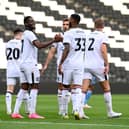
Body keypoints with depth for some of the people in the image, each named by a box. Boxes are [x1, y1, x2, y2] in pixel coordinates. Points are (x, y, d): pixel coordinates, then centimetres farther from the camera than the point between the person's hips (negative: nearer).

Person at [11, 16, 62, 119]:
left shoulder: (25, 34, 19)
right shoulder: (29, 34, -11)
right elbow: (39, 45, -25)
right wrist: (54, 41, -26)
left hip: (23, 64, 10)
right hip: (30, 64, -10)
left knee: (24, 88, 10)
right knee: (34, 87, -8)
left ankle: (16, 112, 8)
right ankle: (32, 113, -11)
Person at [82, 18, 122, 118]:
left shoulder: (88, 36, 15)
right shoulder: (103, 36, 0)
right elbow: (103, 50, -14)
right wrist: (107, 65, -13)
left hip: (86, 65, 4)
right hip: (98, 65, -4)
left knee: (83, 89, -5)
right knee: (106, 89, 11)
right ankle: (110, 112, 16)